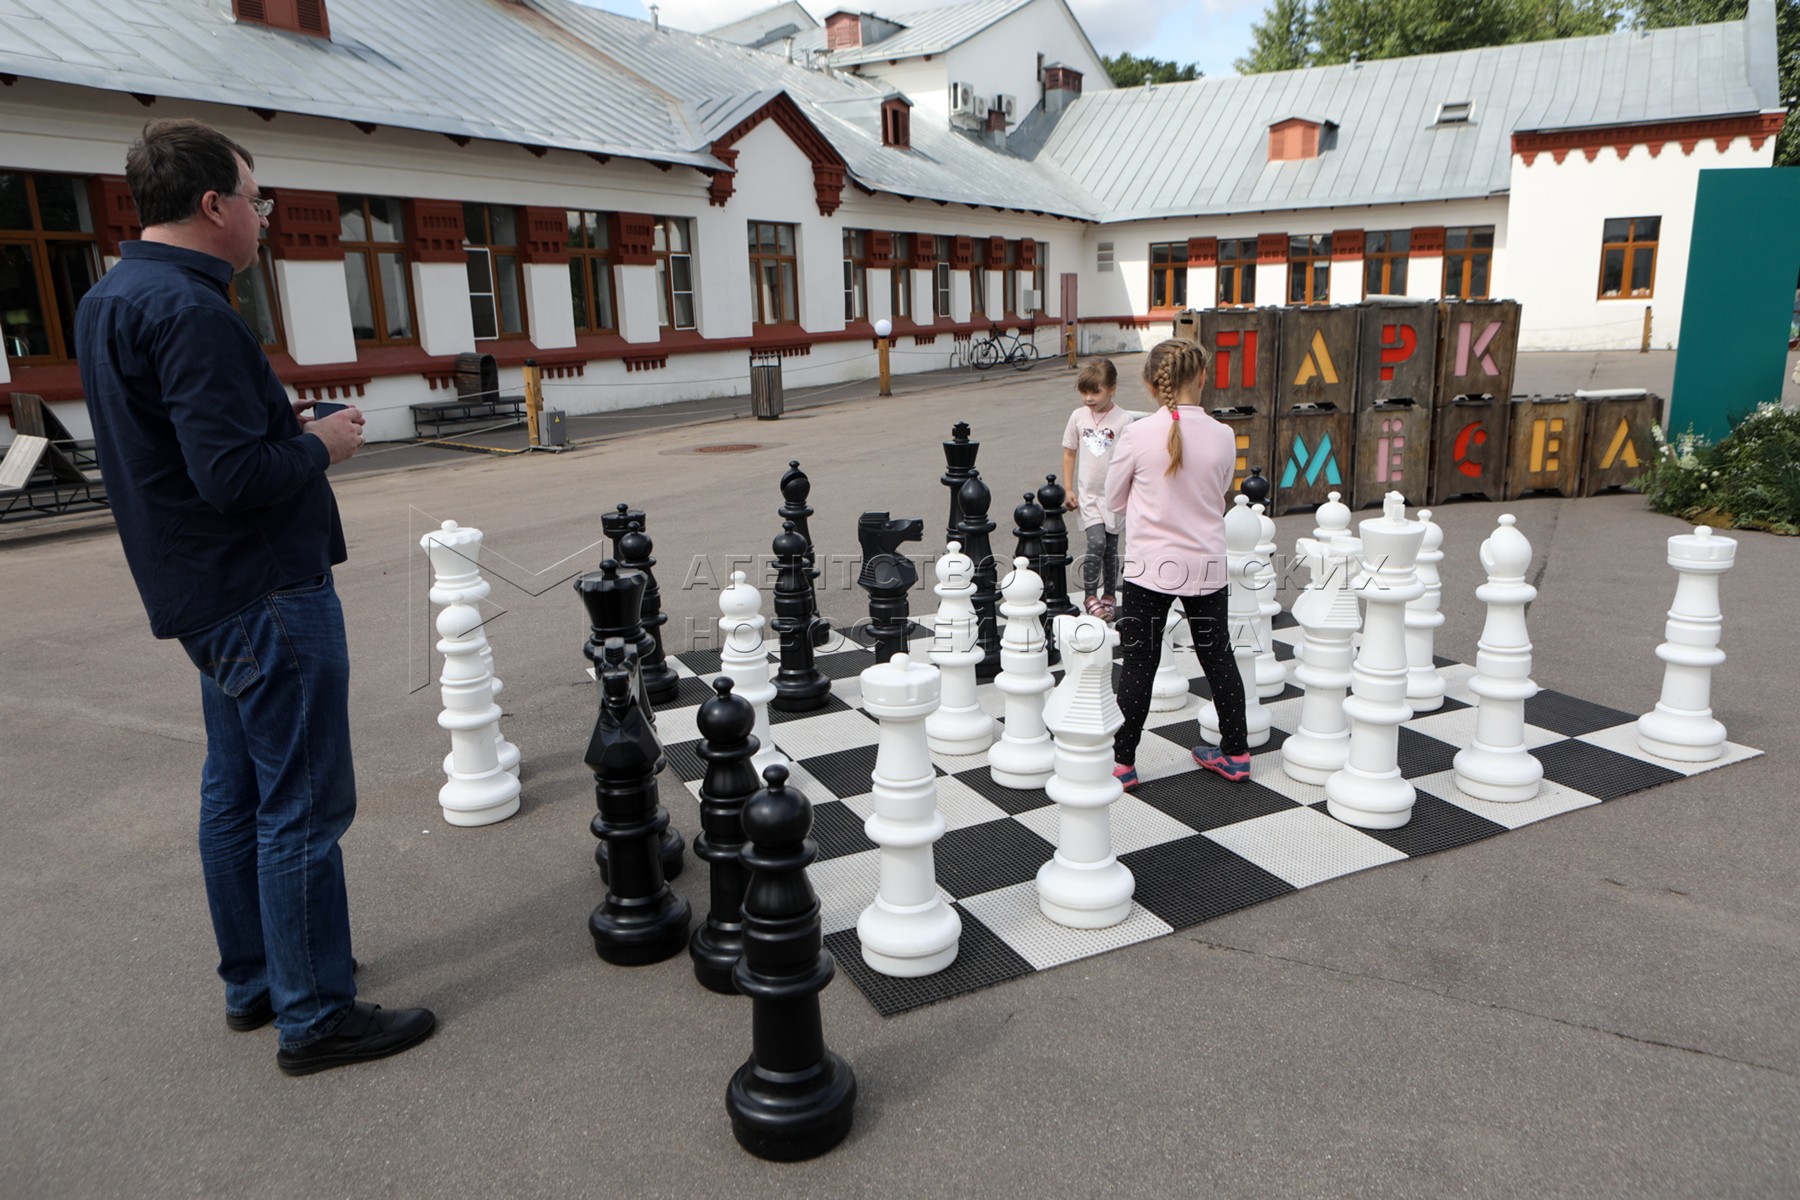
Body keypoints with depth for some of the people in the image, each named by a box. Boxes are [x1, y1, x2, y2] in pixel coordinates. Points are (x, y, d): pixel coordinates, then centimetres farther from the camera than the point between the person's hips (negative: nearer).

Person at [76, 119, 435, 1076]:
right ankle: (313, 1015, 9)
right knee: (303, 807, -2)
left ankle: (253, 980, 30)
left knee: (237, 794, 17)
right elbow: (235, 475, -24)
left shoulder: (108, 302, 12)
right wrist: (320, 444, -8)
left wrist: (284, 424, 10)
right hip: (267, 595, -10)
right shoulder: (188, 312, -19)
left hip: (211, 596, 10)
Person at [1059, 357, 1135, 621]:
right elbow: (1069, 453, 8)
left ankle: (1108, 596, 24)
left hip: (1113, 495, 0)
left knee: (1110, 547, 8)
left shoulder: (1123, 419, -8)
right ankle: (1091, 596, -1)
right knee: (1096, 542, -14)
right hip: (1087, 493, 1)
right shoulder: (1078, 416, 0)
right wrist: (1069, 489, 4)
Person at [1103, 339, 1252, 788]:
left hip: (1151, 568, -3)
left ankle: (1122, 761, 12)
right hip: (1207, 566, 3)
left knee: (1139, 663, 5)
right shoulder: (1222, 437, -6)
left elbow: (1114, 500, 0)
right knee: (1218, 657, 16)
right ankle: (1236, 753, 29)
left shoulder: (1137, 435, -13)